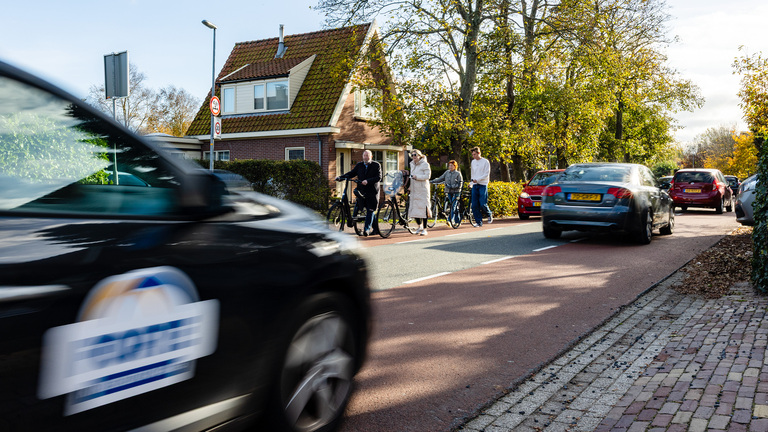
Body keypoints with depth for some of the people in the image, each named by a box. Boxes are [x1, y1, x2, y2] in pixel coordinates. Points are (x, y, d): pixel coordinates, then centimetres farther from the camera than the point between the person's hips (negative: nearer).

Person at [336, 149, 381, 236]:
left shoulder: (376, 165, -1)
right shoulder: (359, 165, 12)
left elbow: (378, 177, -12)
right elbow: (351, 173, 7)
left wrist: (368, 181, -27)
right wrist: (340, 177, -8)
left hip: (372, 191, -4)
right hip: (362, 190, 4)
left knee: (370, 210, -5)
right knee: (369, 210, 9)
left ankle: (367, 229, -3)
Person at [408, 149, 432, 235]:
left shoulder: (425, 164, -6)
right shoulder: (412, 164, 17)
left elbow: (427, 176, -14)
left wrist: (417, 177, -21)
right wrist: (410, 186, 20)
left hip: (423, 189, -6)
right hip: (414, 189, 7)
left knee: (423, 208, -6)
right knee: (414, 208, 4)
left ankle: (424, 229, 1)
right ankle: (419, 226, 24)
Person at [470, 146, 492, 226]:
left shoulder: (485, 162, -2)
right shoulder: (473, 162, 15)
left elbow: (487, 174, -8)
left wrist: (477, 179, -17)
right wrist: (471, 183, 12)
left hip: (482, 185, -5)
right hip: (475, 185, 5)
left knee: (483, 204, -12)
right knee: (474, 205, -2)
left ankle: (489, 215, 17)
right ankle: (479, 222, 5)